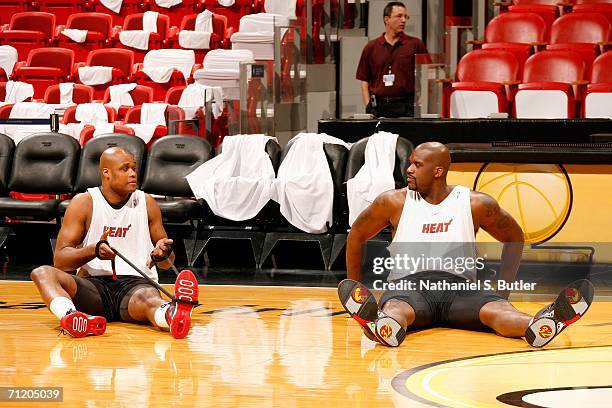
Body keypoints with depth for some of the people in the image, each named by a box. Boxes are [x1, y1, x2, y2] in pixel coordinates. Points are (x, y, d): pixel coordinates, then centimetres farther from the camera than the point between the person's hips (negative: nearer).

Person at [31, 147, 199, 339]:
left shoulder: (146, 203, 12)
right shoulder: (84, 203, 5)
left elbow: (168, 262, 17)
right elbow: (59, 260, -1)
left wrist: (163, 255, -10)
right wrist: (94, 251, -21)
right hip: (94, 284, 1)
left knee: (147, 298, -38)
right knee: (42, 273, -28)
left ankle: (174, 316, -78)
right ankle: (70, 316, -63)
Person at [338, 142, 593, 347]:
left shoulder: (476, 204, 5)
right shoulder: (394, 202, 4)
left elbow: (514, 238, 18)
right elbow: (357, 235, 18)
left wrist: (502, 290, 11)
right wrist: (355, 287, 16)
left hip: (460, 287, 1)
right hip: (409, 286, 0)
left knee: (496, 309, -34)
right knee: (395, 308, -40)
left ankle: (542, 326, -67)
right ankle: (383, 328, -78)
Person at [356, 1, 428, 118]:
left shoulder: (416, 45, 6)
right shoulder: (371, 47, 10)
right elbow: (364, 82, 11)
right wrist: (368, 106, 0)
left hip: (407, 108, -1)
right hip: (379, 108, 1)